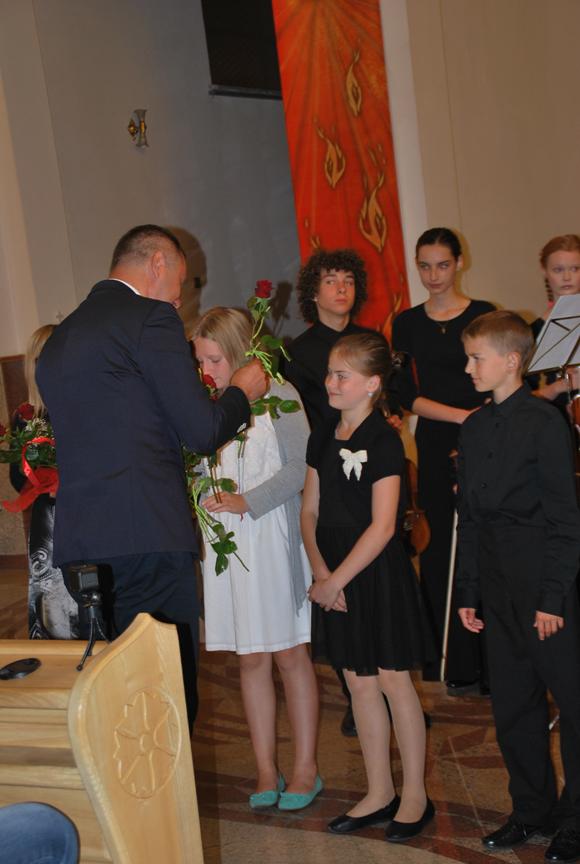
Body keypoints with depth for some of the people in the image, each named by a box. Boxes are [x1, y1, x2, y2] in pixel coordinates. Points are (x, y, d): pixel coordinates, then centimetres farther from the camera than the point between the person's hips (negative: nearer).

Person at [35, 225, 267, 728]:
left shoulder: (58, 338, 19)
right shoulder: (151, 318, -6)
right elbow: (203, 431, -9)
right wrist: (242, 392, 10)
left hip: (80, 540, 8)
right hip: (145, 535, -8)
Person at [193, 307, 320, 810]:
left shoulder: (276, 396, -7)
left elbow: (300, 466, -10)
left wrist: (247, 501, -19)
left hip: (273, 537, -4)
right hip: (226, 543, 4)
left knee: (290, 654, 5)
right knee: (250, 659, 10)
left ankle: (305, 768, 18)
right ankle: (266, 771, 20)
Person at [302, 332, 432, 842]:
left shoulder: (383, 442, -13)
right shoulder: (323, 439, 8)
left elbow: (382, 526, -17)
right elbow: (310, 511, 8)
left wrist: (336, 581, -15)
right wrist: (320, 572, -5)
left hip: (379, 574, -6)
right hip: (335, 576, 6)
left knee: (393, 681, 3)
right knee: (359, 684, 12)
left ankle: (415, 796, 18)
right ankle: (380, 794, 25)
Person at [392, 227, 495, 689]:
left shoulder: (483, 314, 3)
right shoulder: (407, 323, 8)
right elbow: (408, 395, 1)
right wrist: (462, 415, -13)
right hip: (436, 447, 2)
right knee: (445, 550, 1)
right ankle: (461, 667, 11)